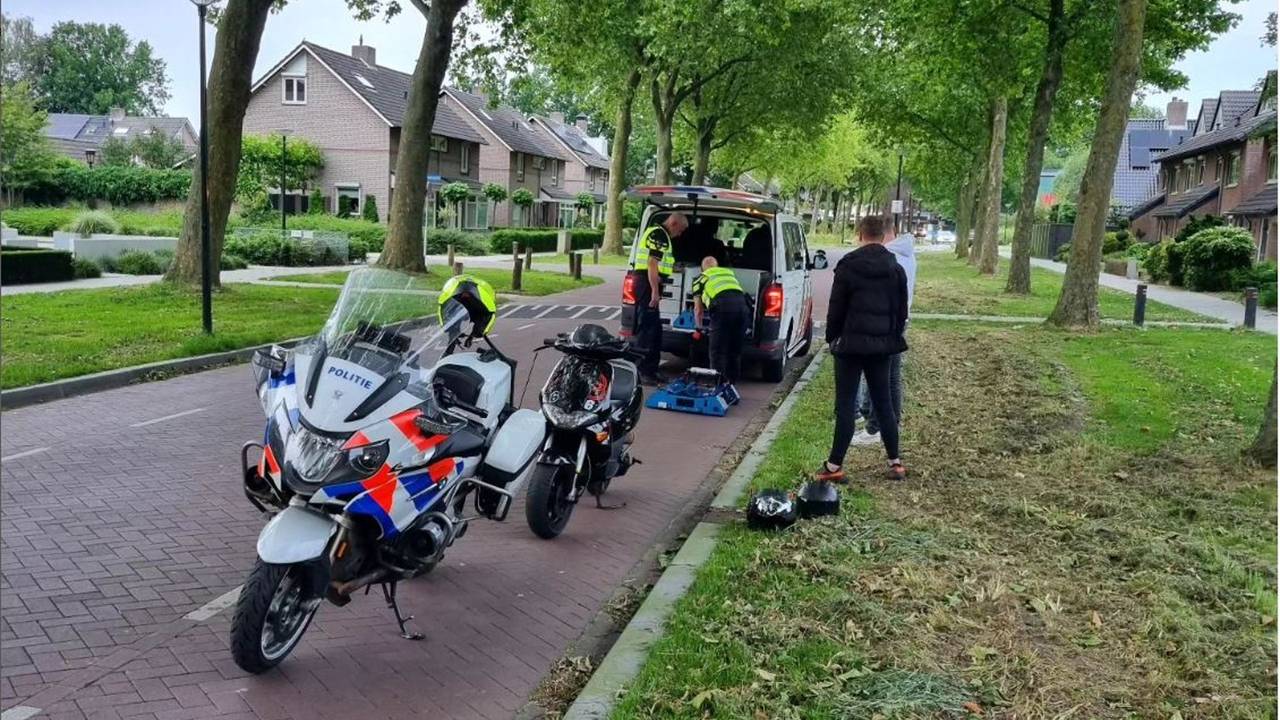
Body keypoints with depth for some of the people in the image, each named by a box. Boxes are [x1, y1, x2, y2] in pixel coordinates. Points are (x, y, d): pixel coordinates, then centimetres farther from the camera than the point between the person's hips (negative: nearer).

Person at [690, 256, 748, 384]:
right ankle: (732, 382, 21)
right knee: (735, 351, 15)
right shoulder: (729, 273, 33)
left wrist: (699, 328, 42)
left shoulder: (701, 279, 23)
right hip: (742, 303, 4)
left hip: (722, 305, -4)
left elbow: (698, 309, 25)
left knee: (718, 351, 4)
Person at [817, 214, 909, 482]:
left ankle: (835, 466, -3)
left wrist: (832, 338, 7)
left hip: (851, 342, -4)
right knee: (884, 403, 13)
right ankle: (895, 462, 16)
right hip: (882, 344, 4)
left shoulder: (848, 266, -8)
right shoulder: (896, 269, 6)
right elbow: (901, 311, 10)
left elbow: (836, 308, -6)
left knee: (846, 405, -3)